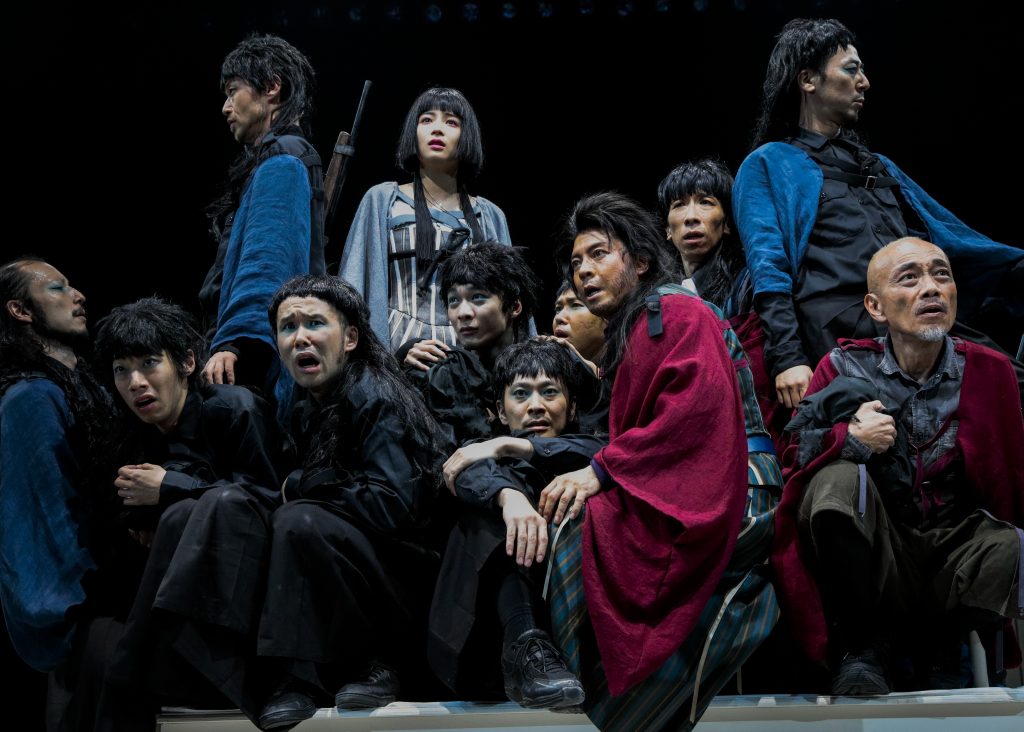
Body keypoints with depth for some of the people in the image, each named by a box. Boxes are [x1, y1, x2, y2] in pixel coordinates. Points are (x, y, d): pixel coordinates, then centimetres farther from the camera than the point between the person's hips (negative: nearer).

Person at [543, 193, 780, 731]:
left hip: (732, 501, -9)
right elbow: (635, 441, 16)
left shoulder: (678, 310, -2)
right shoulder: (627, 337, 26)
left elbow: (698, 408, -19)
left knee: (577, 523, -23)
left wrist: (602, 470, -20)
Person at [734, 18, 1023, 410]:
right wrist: (787, 358, -14)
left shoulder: (879, 167, 33)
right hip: (841, 342, -6)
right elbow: (768, 270, 0)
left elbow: (953, 237, 29)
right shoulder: (768, 165, 13)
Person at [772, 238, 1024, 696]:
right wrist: (849, 438, -22)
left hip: (952, 552, 0)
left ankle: (941, 647, -1)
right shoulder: (845, 367, 1)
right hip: (871, 560, 0)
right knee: (838, 481, -29)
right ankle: (864, 644, -11)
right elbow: (795, 455, -4)